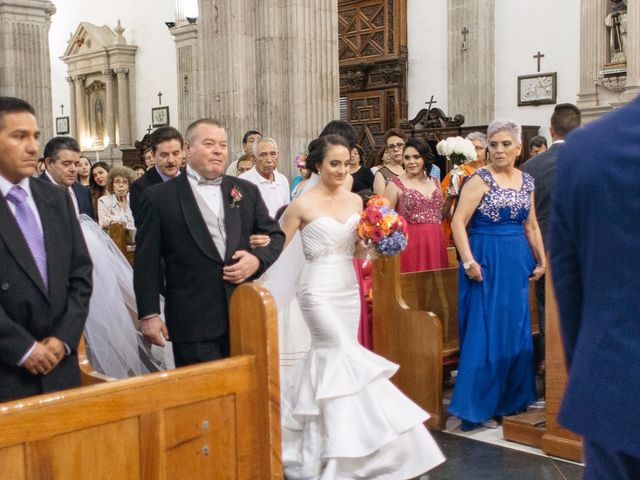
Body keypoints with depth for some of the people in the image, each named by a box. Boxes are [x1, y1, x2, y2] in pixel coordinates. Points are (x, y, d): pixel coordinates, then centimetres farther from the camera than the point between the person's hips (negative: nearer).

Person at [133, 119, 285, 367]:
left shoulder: (247, 191, 10)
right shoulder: (160, 197, -1)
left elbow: (275, 235, 16)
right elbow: (147, 260, -2)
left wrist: (258, 259, -6)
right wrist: (149, 314, -6)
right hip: (193, 324, -4)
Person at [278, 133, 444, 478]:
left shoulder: (355, 201, 8)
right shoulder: (303, 204, -8)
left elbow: (357, 248, 14)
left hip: (349, 290, 6)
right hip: (319, 291, -6)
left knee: (331, 361, 10)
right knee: (348, 360, -10)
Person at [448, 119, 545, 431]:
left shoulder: (526, 181, 10)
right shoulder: (480, 179, -9)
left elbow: (531, 225, 17)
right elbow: (458, 222, -15)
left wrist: (541, 260, 12)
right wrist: (468, 262, -20)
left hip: (518, 263, 6)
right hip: (487, 263, -6)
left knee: (517, 332, 12)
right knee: (485, 333, -3)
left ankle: (512, 399, 26)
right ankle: (479, 407, 6)